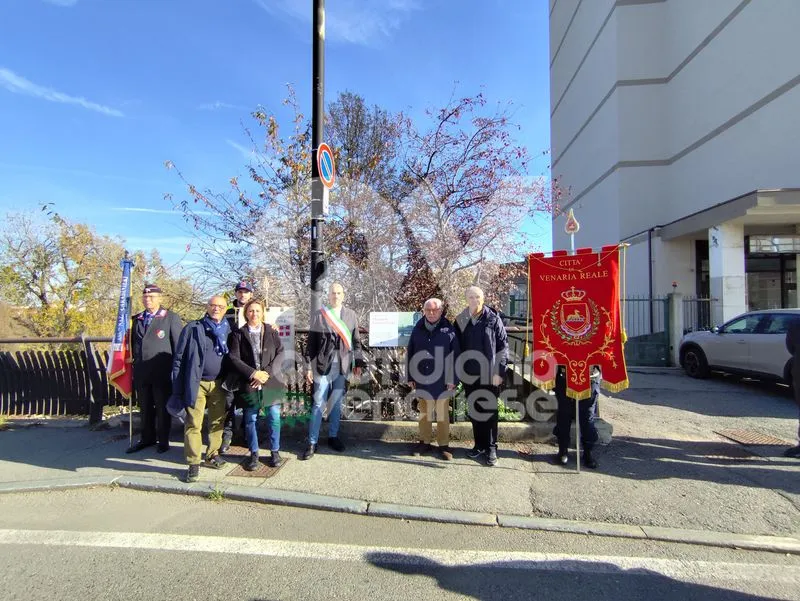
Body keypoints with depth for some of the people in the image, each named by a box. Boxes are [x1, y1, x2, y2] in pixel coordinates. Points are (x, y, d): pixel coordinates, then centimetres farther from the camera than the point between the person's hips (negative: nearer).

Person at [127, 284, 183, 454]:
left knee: (162, 408, 7)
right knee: (145, 408, 15)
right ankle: (147, 438, 31)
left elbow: (179, 345, -4)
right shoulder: (137, 319, 13)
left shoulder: (171, 318, -4)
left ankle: (163, 441, 21)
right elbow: (133, 344, 16)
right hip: (141, 372, 5)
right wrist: (134, 366, 9)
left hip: (162, 373, -5)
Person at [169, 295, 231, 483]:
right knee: (193, 424, -2)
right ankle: (193, 464, 7)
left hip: (219, 384, 3)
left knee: (217, 422, 9)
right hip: (197, 383, -3)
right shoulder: (192, 328, -1)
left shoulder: (228, 330, 7)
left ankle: (212, 455, 24)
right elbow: (178, 359, -1)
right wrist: (177, 390, -5)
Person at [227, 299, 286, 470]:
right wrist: (253, 373, -14)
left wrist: (267, 373, -12)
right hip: (249, 384, 0)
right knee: (250, 420, 6)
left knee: (274, 417, 3)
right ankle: (254, 454, 22)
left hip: (271, 382, 0)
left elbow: (280, 354, 0)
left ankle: (275, 452, 19)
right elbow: (233, 358, -4)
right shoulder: (238, 334, 5)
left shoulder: (271, 332, 6)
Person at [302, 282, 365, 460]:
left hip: (342, 367, 2)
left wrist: (358, 363, 8)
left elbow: (356, 341, 11)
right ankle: (312, 442, 8)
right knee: (318, 403, 0)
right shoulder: (319, 316, 0)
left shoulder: (351, 316, 6)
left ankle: (333, 437, 26)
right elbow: (311, 343, 1)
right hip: (323, 365, -2)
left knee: (336, 403, 11)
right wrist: (309, 367, -1)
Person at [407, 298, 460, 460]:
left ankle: (444, 445, 19)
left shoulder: (448, 329, -5)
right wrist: (410, 377, 5)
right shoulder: (418, 329, 3)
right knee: (424, 413, 13)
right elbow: (410, 354, 7)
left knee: (443, 414, 7)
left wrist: (453, 379, -9)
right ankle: (425, 442, 26)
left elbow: (454, 355, -6)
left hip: (442, 381, -3)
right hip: (422, 379, 3)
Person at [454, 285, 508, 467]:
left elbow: (503, 345, -5)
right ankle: (479, 444, 26)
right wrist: (458, 371, 5)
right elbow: (456, 347, 9)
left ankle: (491, 448, 15)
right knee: (474, 411, 12)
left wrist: (500, 371, -9)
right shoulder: (460, 320, 4)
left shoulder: (493, 319, -5)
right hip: (469, 374, 3)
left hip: (489, 374, -3)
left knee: (490, 411, 4)